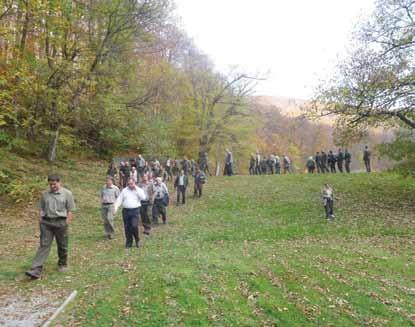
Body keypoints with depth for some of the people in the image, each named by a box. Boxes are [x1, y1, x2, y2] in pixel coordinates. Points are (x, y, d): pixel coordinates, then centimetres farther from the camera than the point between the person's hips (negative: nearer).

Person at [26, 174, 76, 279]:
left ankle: (62, 265, 29)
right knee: (44, 245, -4)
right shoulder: (45, 194, 9)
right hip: (46, 222, 2)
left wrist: (67, 223, -8)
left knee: (62, 246, 9)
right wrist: (40, 221, 5)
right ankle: (36, 270, -9)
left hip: (60, 222, -2)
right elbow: (41, 208, 14)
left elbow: (70, 210, -2)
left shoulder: (67, 193, -1)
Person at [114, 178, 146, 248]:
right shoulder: (124, 191, 11)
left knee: (134, 226, -15)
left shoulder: (139, 190, 5)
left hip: (135, 210, -3)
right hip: (126, 210, 3)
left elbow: (143, 197, -13)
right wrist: (116, 207, -9)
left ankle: (137, 240, 9)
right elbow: (119, 199, 7)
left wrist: (136, 189, -11)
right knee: (127, 228, 5)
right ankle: (128, 243, 18)